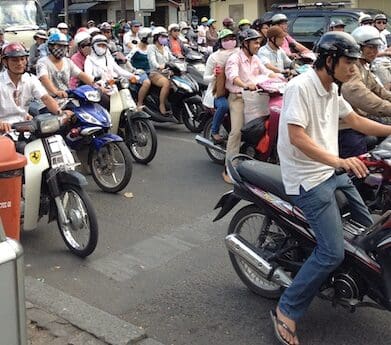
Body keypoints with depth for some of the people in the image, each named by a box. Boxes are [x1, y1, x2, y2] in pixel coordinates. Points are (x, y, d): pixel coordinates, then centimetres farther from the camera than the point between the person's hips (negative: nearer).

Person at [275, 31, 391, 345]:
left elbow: (355, 120, 21)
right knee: (332, 253, -15)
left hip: (333, 173, 10)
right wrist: (338, 161, -37)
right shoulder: (300, 87, -18)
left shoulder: (331, 91, 11)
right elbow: (297, 137, -27)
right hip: (308, 180, -10)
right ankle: (286, 312, -2)